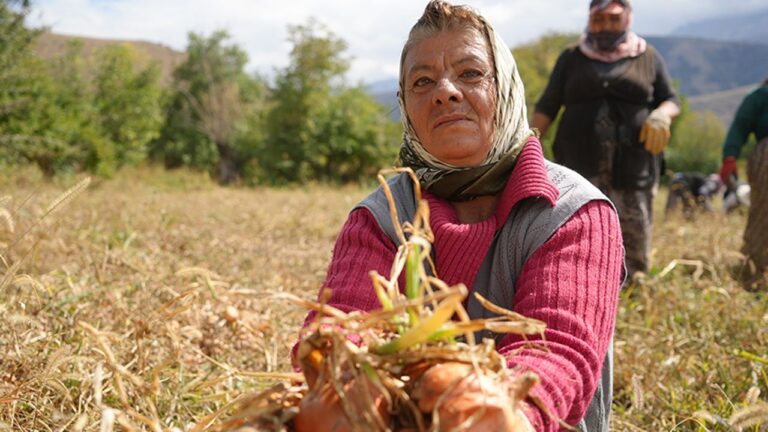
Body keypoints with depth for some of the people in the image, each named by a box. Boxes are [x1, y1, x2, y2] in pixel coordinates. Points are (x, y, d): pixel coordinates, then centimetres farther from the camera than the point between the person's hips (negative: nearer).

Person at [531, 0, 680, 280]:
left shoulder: (648, 58, 12)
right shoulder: (572, 58, 12)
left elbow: (671, 101, 15)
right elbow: (547, 107, 10)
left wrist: (662, 114, -9)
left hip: (634, 167, 1)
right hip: (580, 164, -1)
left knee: (634, 241, 0)